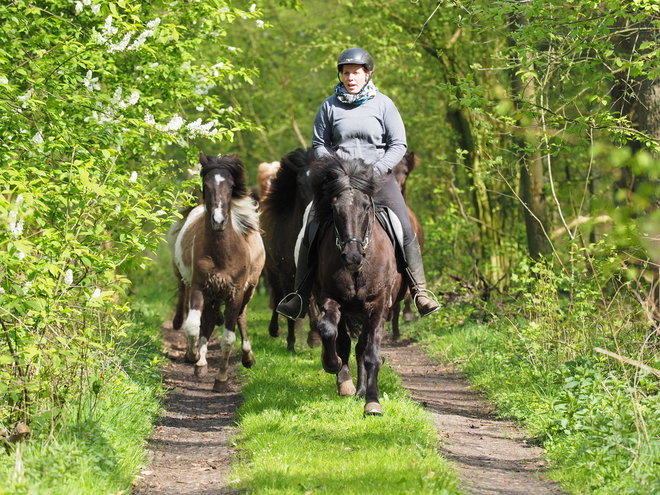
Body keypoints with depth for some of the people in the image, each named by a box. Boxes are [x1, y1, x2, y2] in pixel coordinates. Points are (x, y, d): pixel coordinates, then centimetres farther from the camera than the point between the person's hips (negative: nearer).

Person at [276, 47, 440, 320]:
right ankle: (300, 296, -4)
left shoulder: (383, 104, 3)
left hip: (378, 176, -1)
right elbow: (319, 144, 11)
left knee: (405, 228, -13)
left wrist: (377, 170, -12)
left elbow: (398, 144, 2)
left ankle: (420, 291, -6)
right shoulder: (330, 106, 5)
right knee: (313, 230, -11)